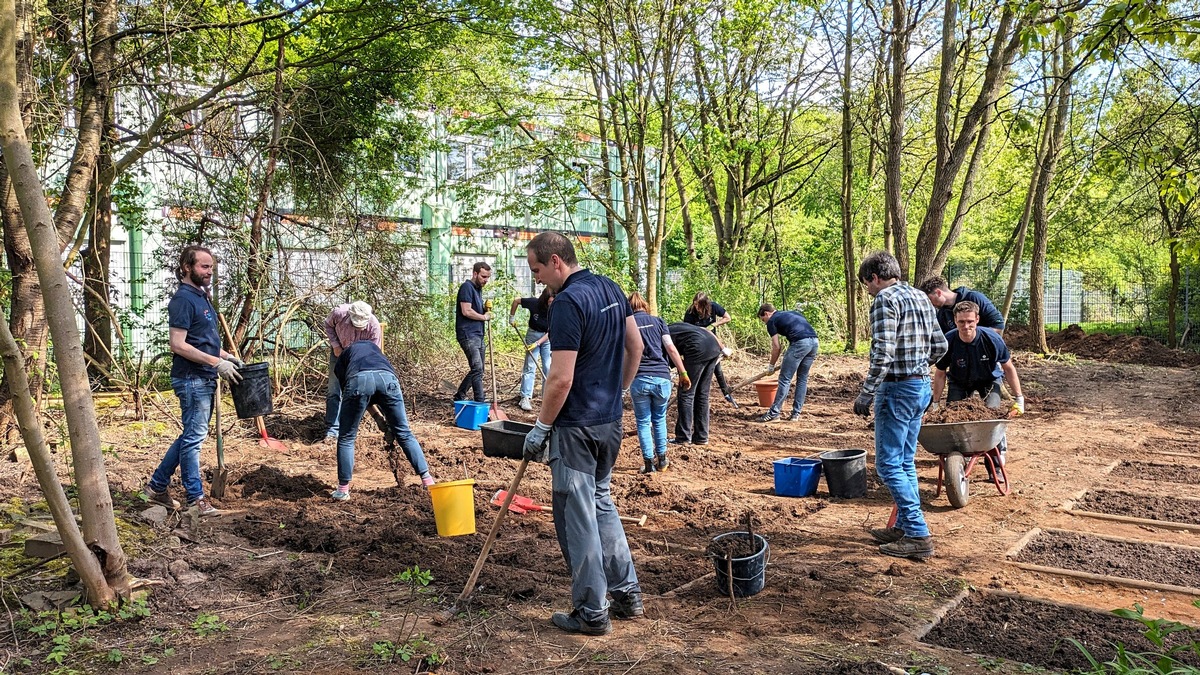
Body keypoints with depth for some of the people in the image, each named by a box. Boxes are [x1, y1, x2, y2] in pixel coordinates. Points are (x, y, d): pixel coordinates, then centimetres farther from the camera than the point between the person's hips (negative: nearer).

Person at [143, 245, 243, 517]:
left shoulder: (201, 297, 15)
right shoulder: (183, 299, -14)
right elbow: (178, 345, -21)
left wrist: (226, 355, 12)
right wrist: (216, 362, -22)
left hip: (205, 379, 10)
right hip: (192, 379, -10)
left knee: (191, 436, 16)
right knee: (194, 437, -2)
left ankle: (157, 485, 26)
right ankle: (196, 497, 7)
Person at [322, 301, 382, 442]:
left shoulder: (373, 325, -33)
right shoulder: (339, 313, -31)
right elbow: (328, 325, -6)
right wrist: (335, 345, -16)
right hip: (339, 352, 1)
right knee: (334, 392, -3)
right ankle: (332, 431, 1)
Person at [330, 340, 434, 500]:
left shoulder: (341, 361, 37)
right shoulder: (372, 345, 43)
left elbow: (346, 389, 34)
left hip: (359, 379, -1)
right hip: (387, 377, 2)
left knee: (346, 437, 17)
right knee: (404, 433, 14)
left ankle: (343, 490, 20)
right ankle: (427, 480, 14)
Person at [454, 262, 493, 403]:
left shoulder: (478, 289, 19)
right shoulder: (467, 287, -9)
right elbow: (466, 311, -19)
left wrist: (486, 310, 9)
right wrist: (484, 317, -6)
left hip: (478, 334, 10)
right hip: (468, 334, -10)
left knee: (478, 370, 11)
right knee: (477, 368, -17)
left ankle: (459, 396, 23)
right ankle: (480, 402, -18)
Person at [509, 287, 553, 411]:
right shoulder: (534, 303, -20)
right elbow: (516, 300, -3)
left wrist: (537, 343, -24)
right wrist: (512, 316, -1)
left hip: (548, 338, 1)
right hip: (533, 335, -1)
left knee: (548, 368, -1)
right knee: (530, 367, -5)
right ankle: (525, 398, -7)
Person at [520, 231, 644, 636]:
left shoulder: (568, 302, -21)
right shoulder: (611, 289, 7)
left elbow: (561, 379, -23)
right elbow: (636, 347, 15)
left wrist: (540, 427, -12)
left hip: (577, 427, -9)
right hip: (611, 421, 9)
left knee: (577, 517, 3)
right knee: (602, 503, 22)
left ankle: (592, 613, 14)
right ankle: (627, 594, 28)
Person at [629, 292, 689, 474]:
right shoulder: (658, 321, 9)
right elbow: (671, 349, 1)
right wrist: (683, 373, 4)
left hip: (639, 379, -1)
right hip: (661, 377, 1)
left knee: (643, 422, 10)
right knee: (659, 419, 19)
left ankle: (649, 463, 10)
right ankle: (662, 460, 24)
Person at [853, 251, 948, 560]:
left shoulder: (885, 299, -14)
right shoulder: (920, 297, 13)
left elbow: (883, 353, -23)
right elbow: (940, 346, 16)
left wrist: (866, 394, -18)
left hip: (898, 389, -9)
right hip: (922, 386, 9)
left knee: (888, 465, -4)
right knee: (905, 462, 16)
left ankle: (919, 535, -4)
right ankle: (904, 526, 23)